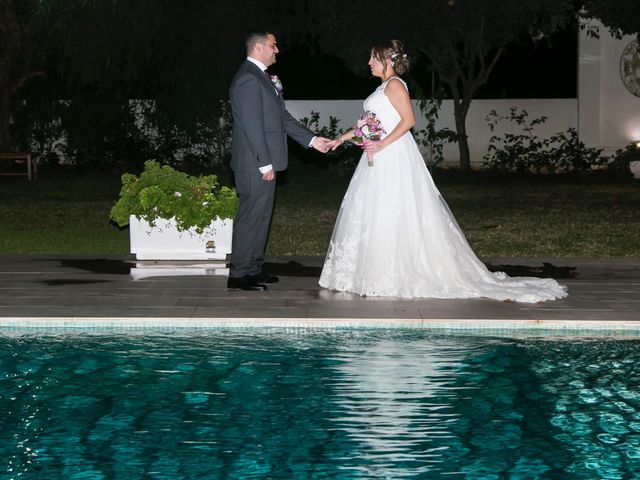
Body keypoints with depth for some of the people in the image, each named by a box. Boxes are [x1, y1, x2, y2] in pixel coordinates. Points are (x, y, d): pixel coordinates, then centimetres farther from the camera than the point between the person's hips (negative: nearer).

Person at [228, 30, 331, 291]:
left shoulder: (261, 77, 16)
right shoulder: (248, 79, -17)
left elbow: (281, 117, 20)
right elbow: (252, 125, -21)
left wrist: (311, 140, 17)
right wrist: (265, 164, -21)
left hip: (265, 162, 10)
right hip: (256, 164, -10)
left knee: (261, 215, 15)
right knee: (251, 216, -5)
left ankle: (254, 269, 23)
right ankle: (239, 275, 1)